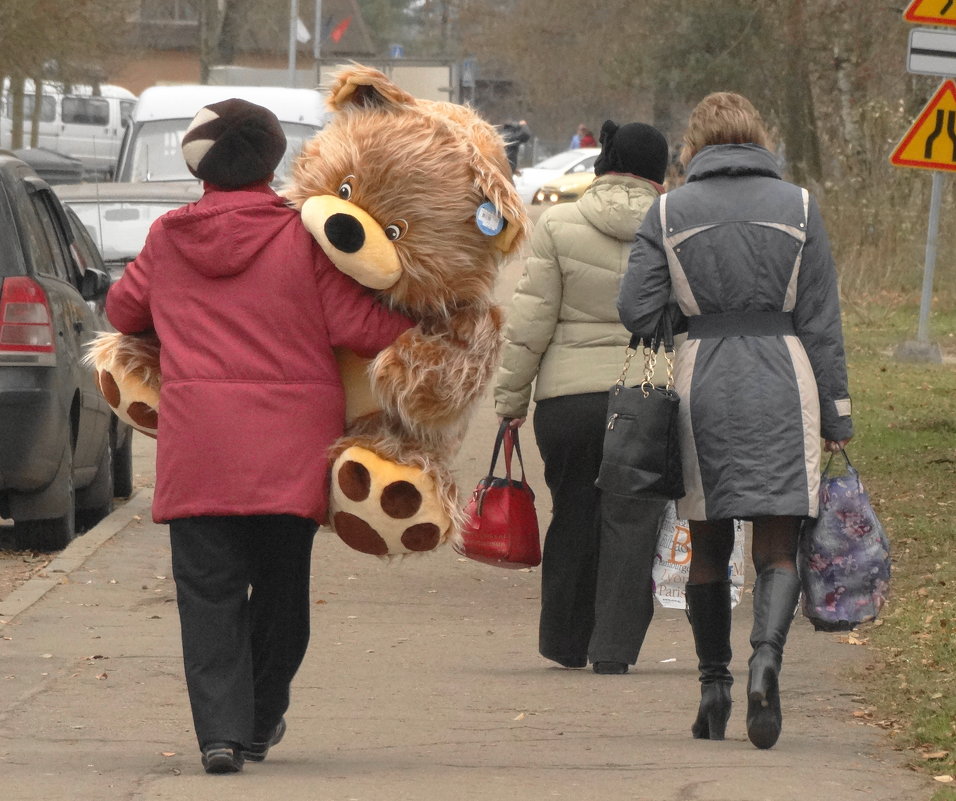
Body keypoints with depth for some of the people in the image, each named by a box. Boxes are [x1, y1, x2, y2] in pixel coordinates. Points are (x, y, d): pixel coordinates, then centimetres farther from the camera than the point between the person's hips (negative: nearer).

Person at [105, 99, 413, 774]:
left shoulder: (168, 238, 4)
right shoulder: (302, 237, -6)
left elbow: (124, 312, 20)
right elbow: (357, 325, -9)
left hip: (195, 444, 1)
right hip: (288, 450, -1)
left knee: (209, 591, 1)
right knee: (280, 587, 14)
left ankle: (221, 728, -13)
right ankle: (260, 722, 23)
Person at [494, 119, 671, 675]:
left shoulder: (560, 227, -3)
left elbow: (531, 321, -3)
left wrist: (511, 397, 4)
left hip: (568, 397, 0)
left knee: (574, 518, 14)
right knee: (632, 523, 3)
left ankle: (568, 644, 23)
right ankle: (614, 648, -4)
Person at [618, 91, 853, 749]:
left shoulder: (668, 213, 2)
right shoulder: (798, 207, 1)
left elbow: (636, 312, -3)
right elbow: (823, 323, 1)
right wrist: (836, 416, 6)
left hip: (701, 384, 1)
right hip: (783, 385, -1)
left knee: (708, 547, 13)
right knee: (779, 546, -2)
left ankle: (714, 686, 15)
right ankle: (767, 656, -27)